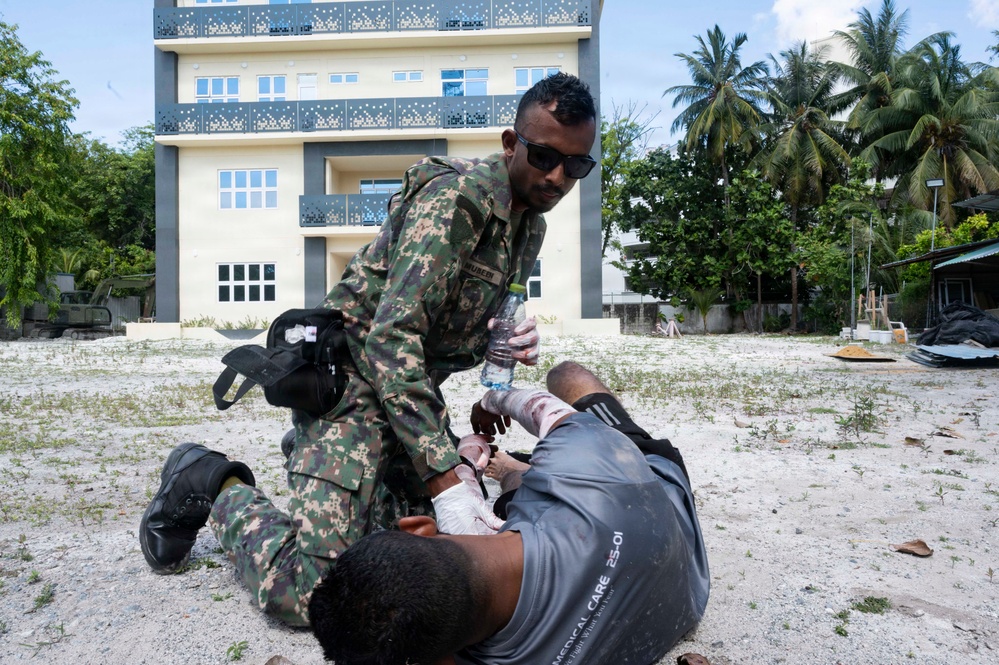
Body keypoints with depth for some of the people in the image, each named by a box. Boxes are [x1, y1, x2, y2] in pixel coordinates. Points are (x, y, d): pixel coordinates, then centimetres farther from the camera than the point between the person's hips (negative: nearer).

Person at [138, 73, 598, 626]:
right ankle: (215, 488, 11)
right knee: (306, 592, -19)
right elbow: (392, 336, -29)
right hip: (353, 377, -9)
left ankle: (310, 458, 25)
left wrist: (510, 341, -8)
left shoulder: (531, 228, 8)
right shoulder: (457, 196, -20)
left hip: (415, 387, 9)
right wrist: (445, 481, -34)